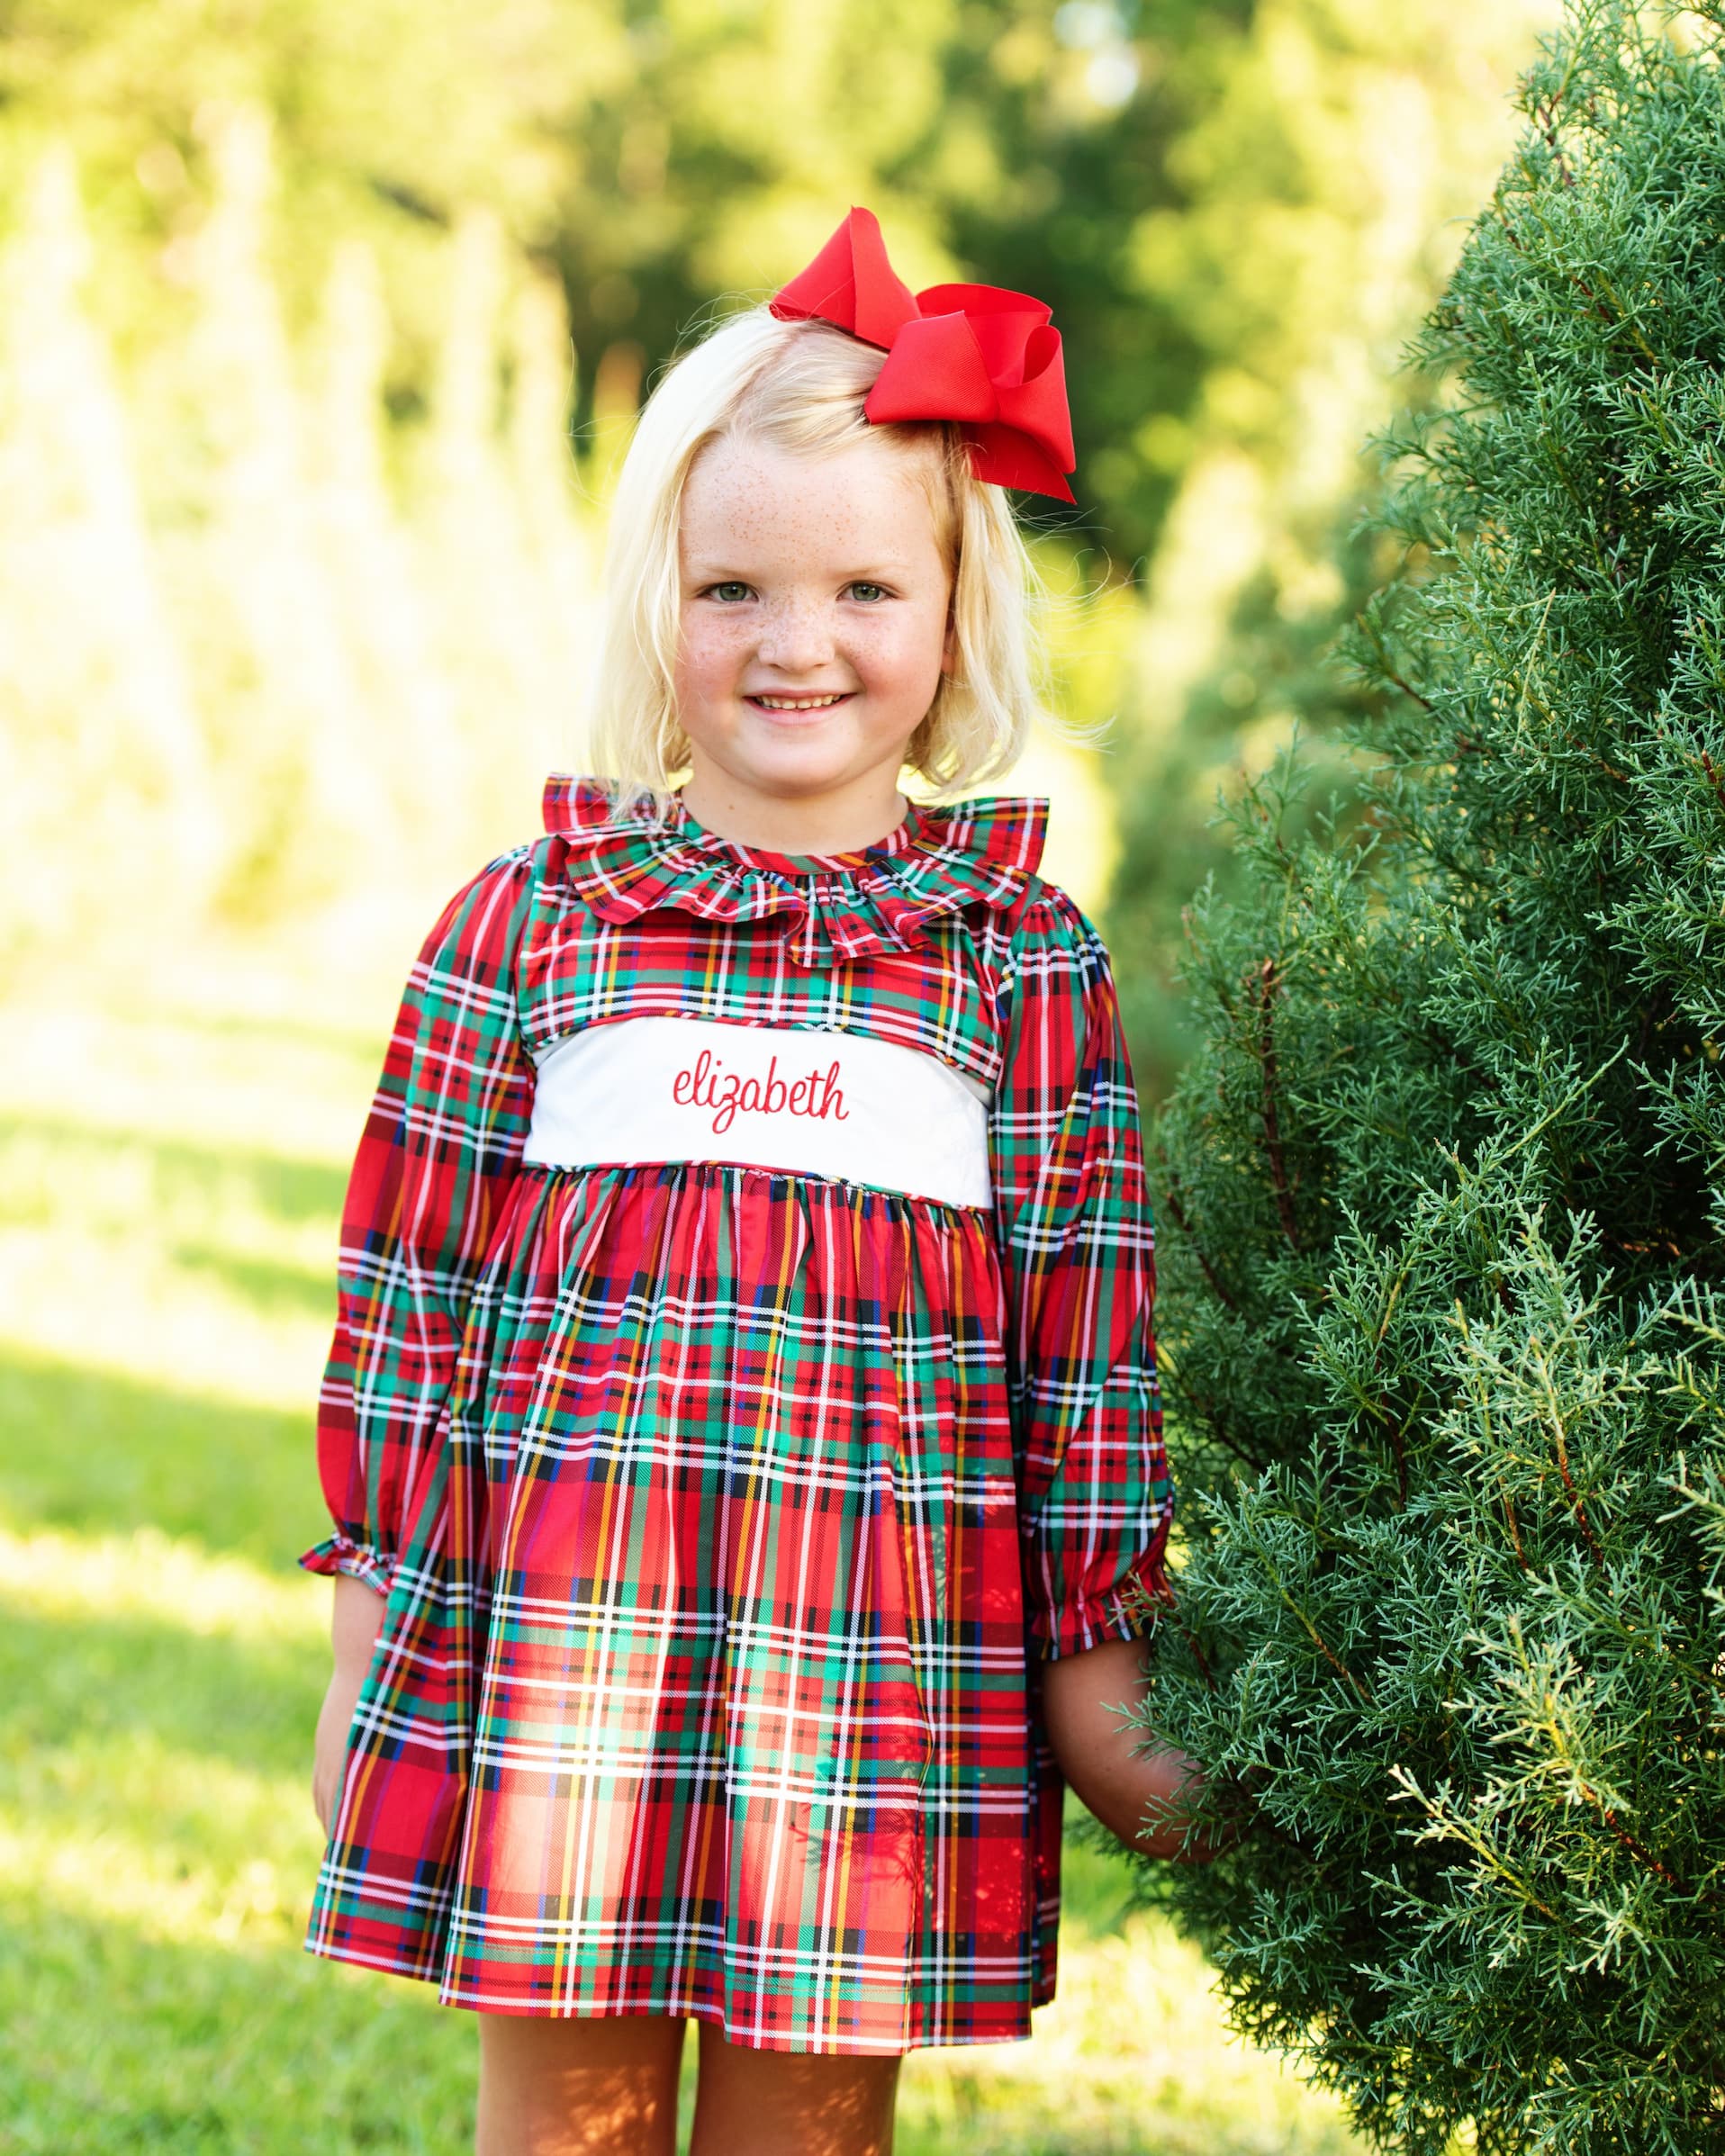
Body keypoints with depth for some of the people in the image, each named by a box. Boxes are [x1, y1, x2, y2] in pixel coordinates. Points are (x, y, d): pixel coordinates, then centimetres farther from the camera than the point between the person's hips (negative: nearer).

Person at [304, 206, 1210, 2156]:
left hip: (881, 1682, 0)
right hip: (551, 1646, 0)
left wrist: (1098, 1679, 6)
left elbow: (1084, 1341, 7)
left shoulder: (1027, 963, 5)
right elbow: (410, 1284, 6)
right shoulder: (526, 922, 4)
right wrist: (369, 1649, 5)